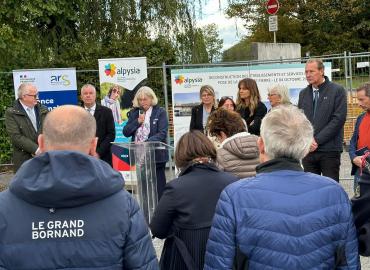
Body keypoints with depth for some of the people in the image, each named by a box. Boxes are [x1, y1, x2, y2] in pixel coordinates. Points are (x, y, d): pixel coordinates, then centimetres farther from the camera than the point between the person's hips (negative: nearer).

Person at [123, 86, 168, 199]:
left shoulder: (160, 112, -1)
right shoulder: (134, 113, 13)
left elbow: (162, 133, -11)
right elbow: (126, 132, 7)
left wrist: (146, 143, -22)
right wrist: (138, 121, -7)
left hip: (156, 155, -4)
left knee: (158, 188, -1)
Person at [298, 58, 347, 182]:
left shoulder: (337, 91, -2)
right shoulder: (303, 93, 13)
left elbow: (338, 119, -10)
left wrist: (317, 140, -13)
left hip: (329, 150, -4)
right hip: (308, 149, 4)